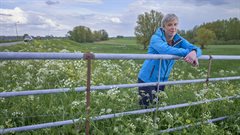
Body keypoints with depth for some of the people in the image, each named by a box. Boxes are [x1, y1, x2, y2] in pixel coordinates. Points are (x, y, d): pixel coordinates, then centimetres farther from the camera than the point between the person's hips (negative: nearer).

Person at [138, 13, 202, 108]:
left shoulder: (179, 40, -1)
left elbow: (197, 49, -14)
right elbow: (165, 50, -37)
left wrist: (194, 52, -38)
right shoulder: (156, 38, -16)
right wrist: (187, 52, -44)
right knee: (145, 108, -1)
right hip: (147, 80, -5)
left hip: (162, 81, 5)